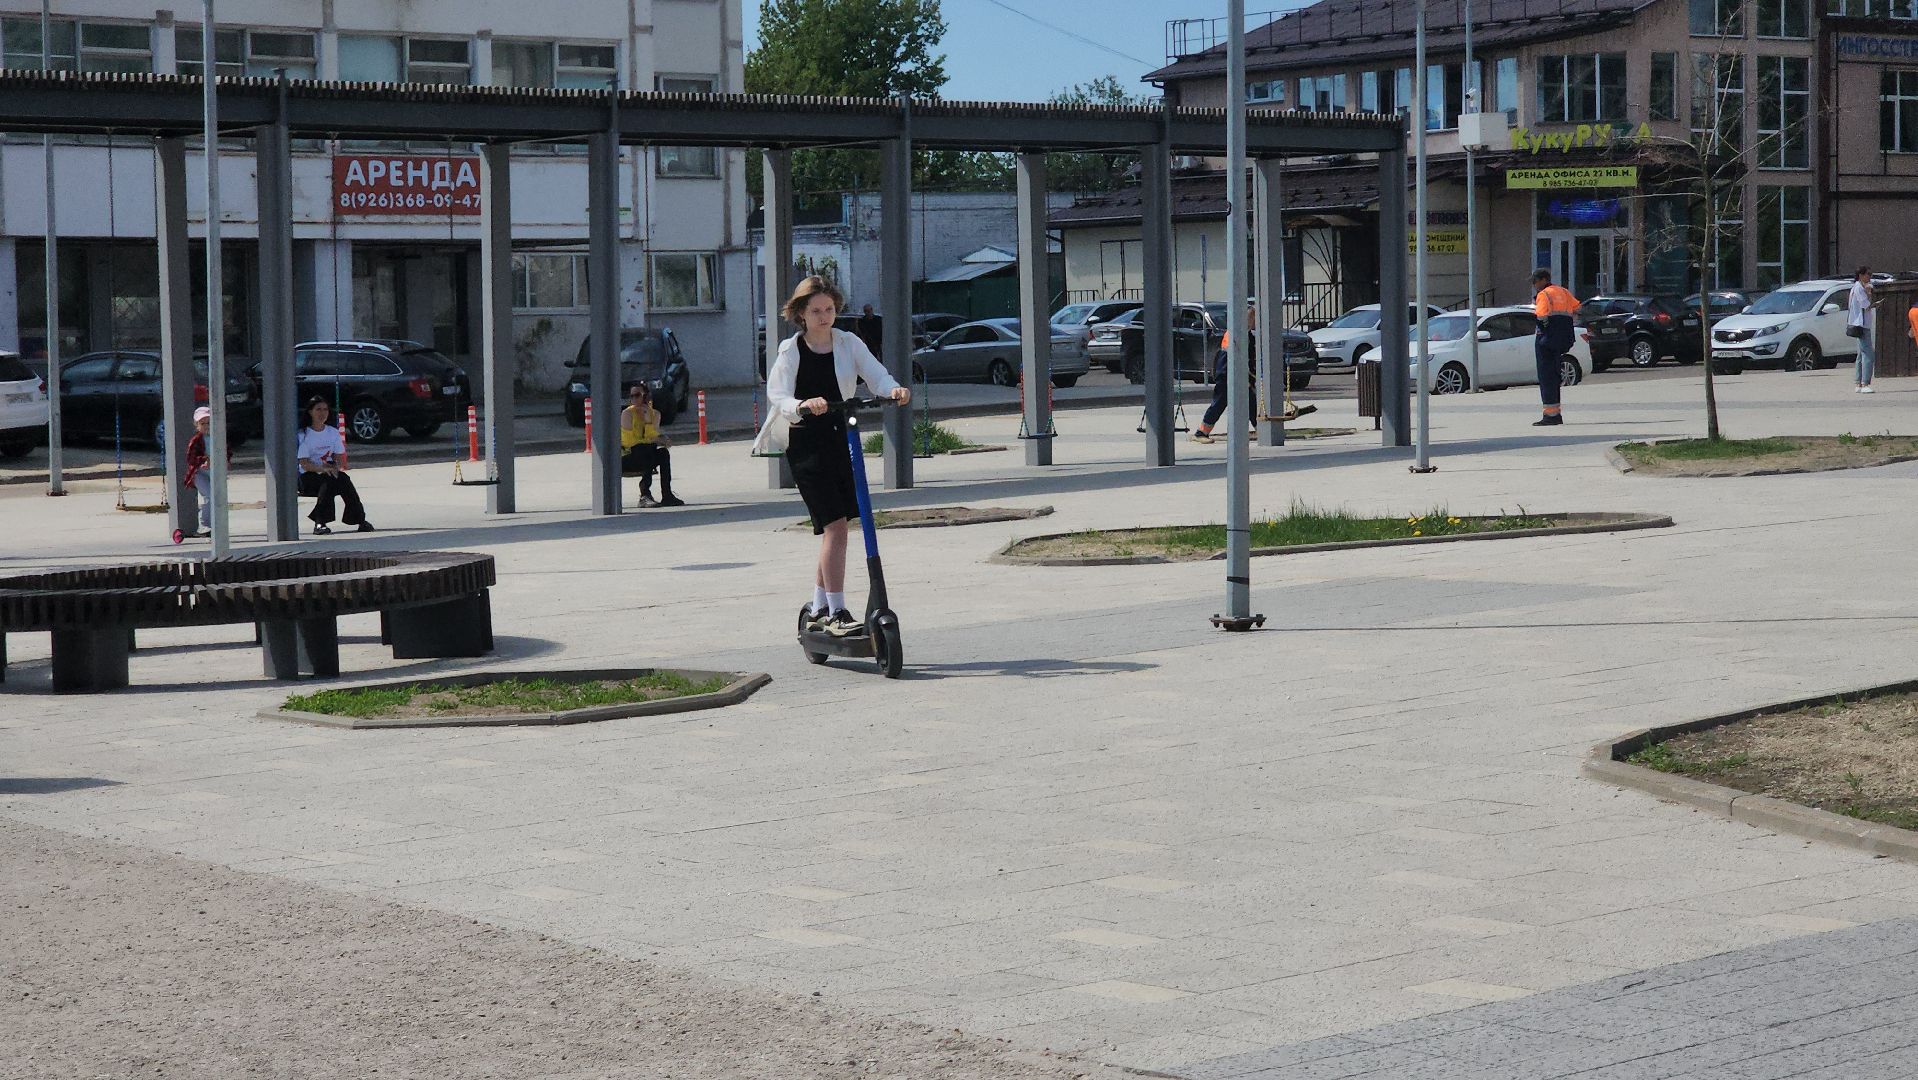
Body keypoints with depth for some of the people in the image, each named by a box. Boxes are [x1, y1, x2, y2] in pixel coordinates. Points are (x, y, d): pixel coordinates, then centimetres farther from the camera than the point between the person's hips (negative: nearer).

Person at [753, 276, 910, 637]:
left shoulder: (848, 344, 6)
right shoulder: (790, 352, -4)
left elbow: (876, 374, -5)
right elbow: (776, 395, -16)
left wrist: (894, 390, -28)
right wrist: (803, 406, -37)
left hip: (842, 441, 5)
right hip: (806, 447, -5)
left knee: (832, 529, 11)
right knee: (834, 525, -15)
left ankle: (818, 609, 25)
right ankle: (836, 613, -14)